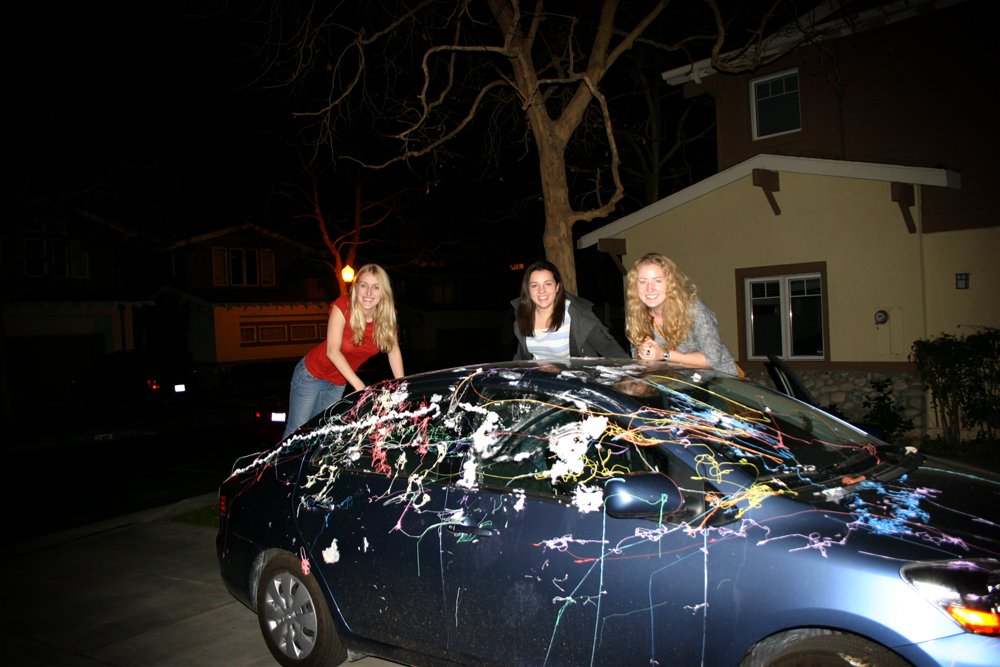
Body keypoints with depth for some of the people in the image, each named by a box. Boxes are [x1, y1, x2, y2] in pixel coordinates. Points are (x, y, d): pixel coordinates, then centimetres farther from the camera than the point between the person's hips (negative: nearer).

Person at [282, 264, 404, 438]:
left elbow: (394, 351, -2)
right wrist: (360, 386, -39)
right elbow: (332, 350, -31)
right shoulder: (343, 307, -25)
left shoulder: (387, 316, -13)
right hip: (312, 375, -4)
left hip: (338, 384, 4)